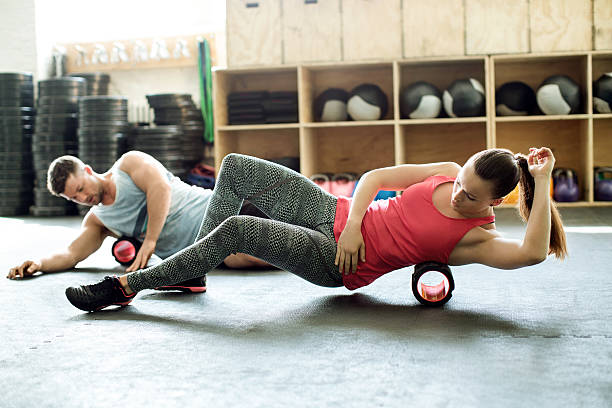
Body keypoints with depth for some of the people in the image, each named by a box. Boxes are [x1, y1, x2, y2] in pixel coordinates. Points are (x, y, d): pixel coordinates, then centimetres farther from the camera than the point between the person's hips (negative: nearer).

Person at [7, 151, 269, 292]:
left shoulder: (129, 163, 0)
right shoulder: (97, 220, 17)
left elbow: (160, 187, -17)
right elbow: (71, 255, 11)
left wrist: (150, 241, -20)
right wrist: (40, 263, -10)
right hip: (199, 248, 3)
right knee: (253, 257, -24)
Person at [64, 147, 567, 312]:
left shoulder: (476, 238, -14)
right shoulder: (448, 173, 0)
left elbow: (532, 252, -32)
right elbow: (375, 177, 4)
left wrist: (542, 183, -30)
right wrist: (353, 222, -12)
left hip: (337, 263, -6)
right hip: (335, 214, 7)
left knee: (234, 230, -26)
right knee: (235, 167, 0)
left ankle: (127, 287, -9)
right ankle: (193, 272, 15)